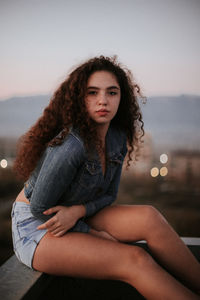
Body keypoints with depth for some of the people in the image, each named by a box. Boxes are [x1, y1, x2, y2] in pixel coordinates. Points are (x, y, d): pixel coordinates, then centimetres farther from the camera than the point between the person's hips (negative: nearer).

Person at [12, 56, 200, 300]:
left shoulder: (118, 138, -5)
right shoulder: (71, 145, -28)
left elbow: (108, 194, 4)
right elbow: (39, 208, -19)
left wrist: (78, 211, -18)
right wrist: (93, 233, -14)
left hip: (76, 218, 6)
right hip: (35, 227, -6)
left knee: (149, 217, -19)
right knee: (135, 260, -25)